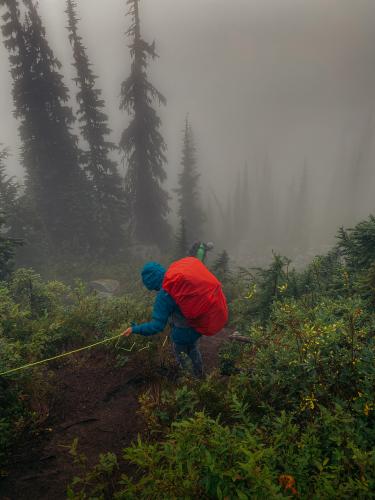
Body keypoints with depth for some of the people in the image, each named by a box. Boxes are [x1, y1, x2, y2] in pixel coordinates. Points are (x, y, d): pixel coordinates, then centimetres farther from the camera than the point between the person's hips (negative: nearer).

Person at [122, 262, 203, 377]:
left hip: (183, 333, -6)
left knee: (179, 352, 29)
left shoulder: (163, 295, -31)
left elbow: (157, 326, -30)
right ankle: (198, 374, 58)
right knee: (194, 351, 33)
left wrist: (134, 329, -19)